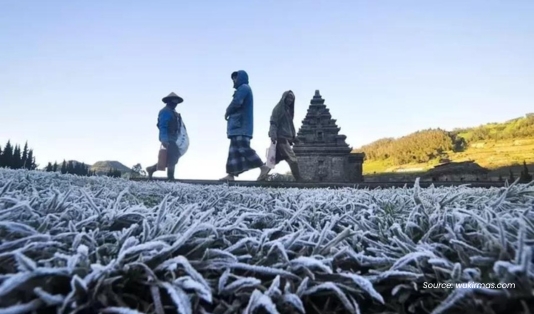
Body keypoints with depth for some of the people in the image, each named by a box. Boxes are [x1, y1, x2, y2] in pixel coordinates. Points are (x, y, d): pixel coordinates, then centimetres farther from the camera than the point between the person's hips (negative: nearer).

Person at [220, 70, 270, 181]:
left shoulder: (243, 88, -5)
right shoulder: (243, 89, 27)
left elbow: (236, 103, -17)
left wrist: (227, 112, -1)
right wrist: (229, 113, 8)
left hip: (241, 126, -10)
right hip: (239, 126, 10)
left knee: (243, 148, -15)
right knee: (234, 150, 4)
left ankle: (263, 167, -12)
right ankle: (231, 174, 2)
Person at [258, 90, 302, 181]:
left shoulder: (289, 109, 21)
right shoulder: (278, 108, -4)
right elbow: (273, 122, -12)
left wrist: (294, 136, 17)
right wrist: (273, 135, -24)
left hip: (287, 138, 9)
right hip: (280, 137, -9)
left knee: (275, 159, 9)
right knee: (292, 159, -12)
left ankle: (262, 177, 13)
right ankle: (298, 180, -9)